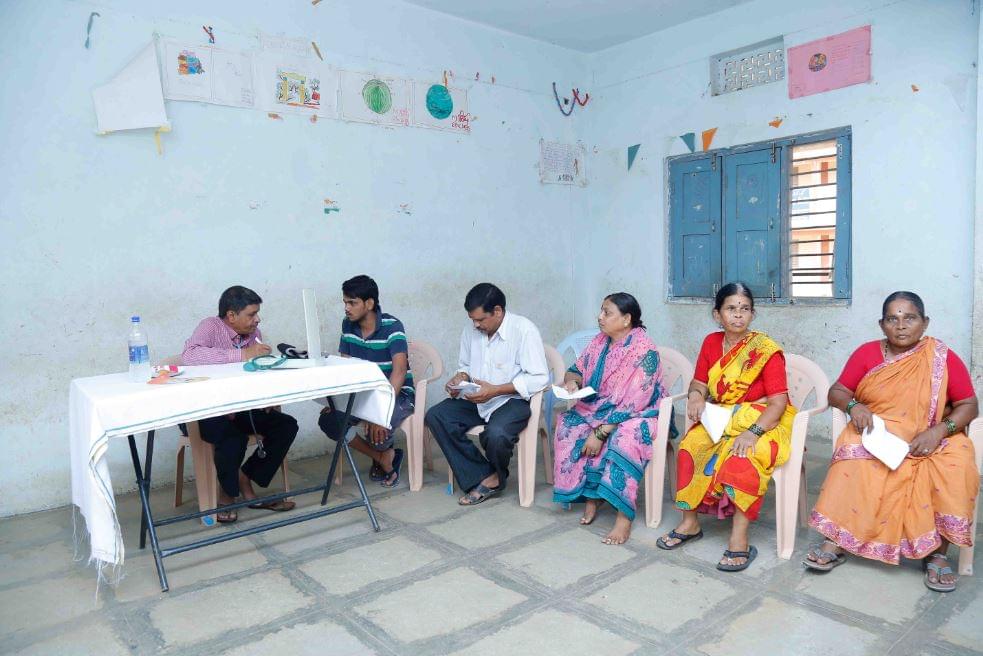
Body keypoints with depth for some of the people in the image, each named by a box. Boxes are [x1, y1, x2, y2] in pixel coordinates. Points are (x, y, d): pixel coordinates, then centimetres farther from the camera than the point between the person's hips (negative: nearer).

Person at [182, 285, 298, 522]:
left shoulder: (254, 333, 4)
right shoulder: (211, 327, -13)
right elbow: (189, 355, -34)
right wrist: (241, 354, -37)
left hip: (241, 409, 6)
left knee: (287, 425, -11)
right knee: (233, 436, -34)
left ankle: (245, 480, 3)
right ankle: (227, 492, -5)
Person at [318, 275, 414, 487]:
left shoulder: (391, 326, -18)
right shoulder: (348, 325, 2)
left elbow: (399, 370, -30)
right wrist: (335, 400, -11)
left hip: (398, 394, -6)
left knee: (379, 427, -34)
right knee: (328, 420, -16)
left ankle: (385, 456, 7)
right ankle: (383, 458, 1)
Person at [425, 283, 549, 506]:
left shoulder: (524, 330, -14)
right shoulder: (471, 331, 5)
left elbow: (539, 378, -18)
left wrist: (495, 390, -23)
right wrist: (461, 377, -4)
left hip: (512, 399, -6)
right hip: (476, 399, 7)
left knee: (495, 434, -36)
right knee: (435, 416, -15)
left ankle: (497, 476, 2)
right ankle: (484, 477, -14)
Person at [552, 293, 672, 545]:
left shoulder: (643, 351, -20)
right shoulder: (600, 342, 2)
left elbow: (632, 404, -25)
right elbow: (577, 370, 12)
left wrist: (600, 432, -26)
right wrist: (572, 381, -13)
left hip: (639, 414, -7)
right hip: (598, 409, 7)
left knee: (624, 437, -37)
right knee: (568, 425, -18)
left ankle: (624, 517, -30)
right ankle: (590, 496, -11)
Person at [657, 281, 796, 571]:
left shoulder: (766, 350, -11)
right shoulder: (711, 343, 4)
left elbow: (778, 401, -16)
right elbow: (699, 383, 11)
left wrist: (753, 432, -30)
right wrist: (696, 396, -14)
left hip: (763, 422, -4)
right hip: (721, 419, 5)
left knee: (742, 457, -34)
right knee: (690, 445, -22)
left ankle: (739, 539, -25)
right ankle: (690, 523, -8)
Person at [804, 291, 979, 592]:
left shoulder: (944, 358, -1)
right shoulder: (867, 353, 1)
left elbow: (969, 406, 0)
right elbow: (836, 392, 4)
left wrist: (939, 431, -18)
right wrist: (853, 406, -19)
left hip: (933, 440, 0)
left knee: (955, 473, -30)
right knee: (853, 464, -31)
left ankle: (937, 553, -13)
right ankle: (837, 540, -23)